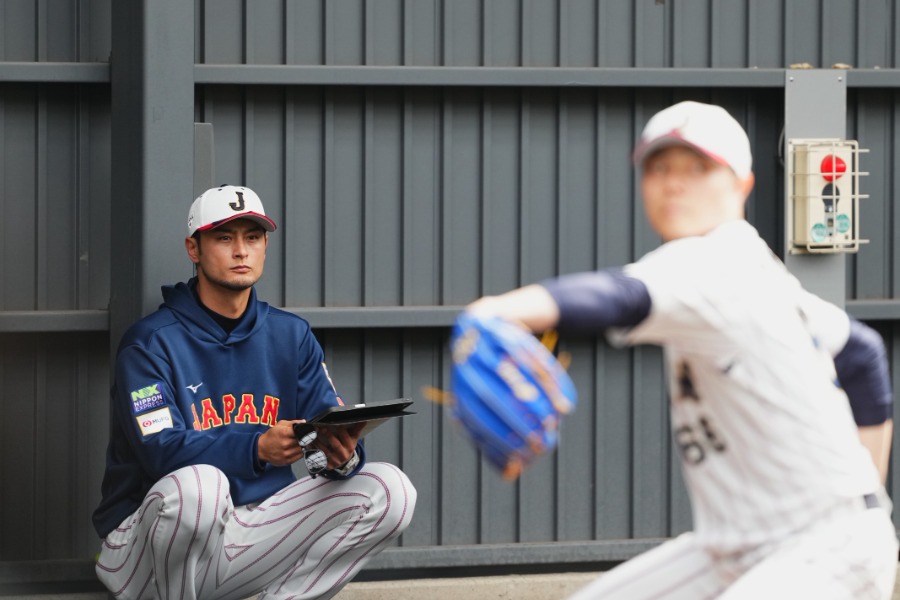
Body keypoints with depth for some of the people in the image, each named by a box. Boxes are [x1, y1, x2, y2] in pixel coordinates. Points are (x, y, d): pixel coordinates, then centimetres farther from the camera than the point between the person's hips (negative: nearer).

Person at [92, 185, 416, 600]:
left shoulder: (291, 336, 10)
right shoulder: (151, 343, -8)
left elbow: (330, 425, 1)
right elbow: (161, 449, -21)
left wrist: (343, 455, -26)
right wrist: (258, 447, -37)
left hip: (254, 534, 5)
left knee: (390, 490, -8)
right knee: (197, 484, -39)